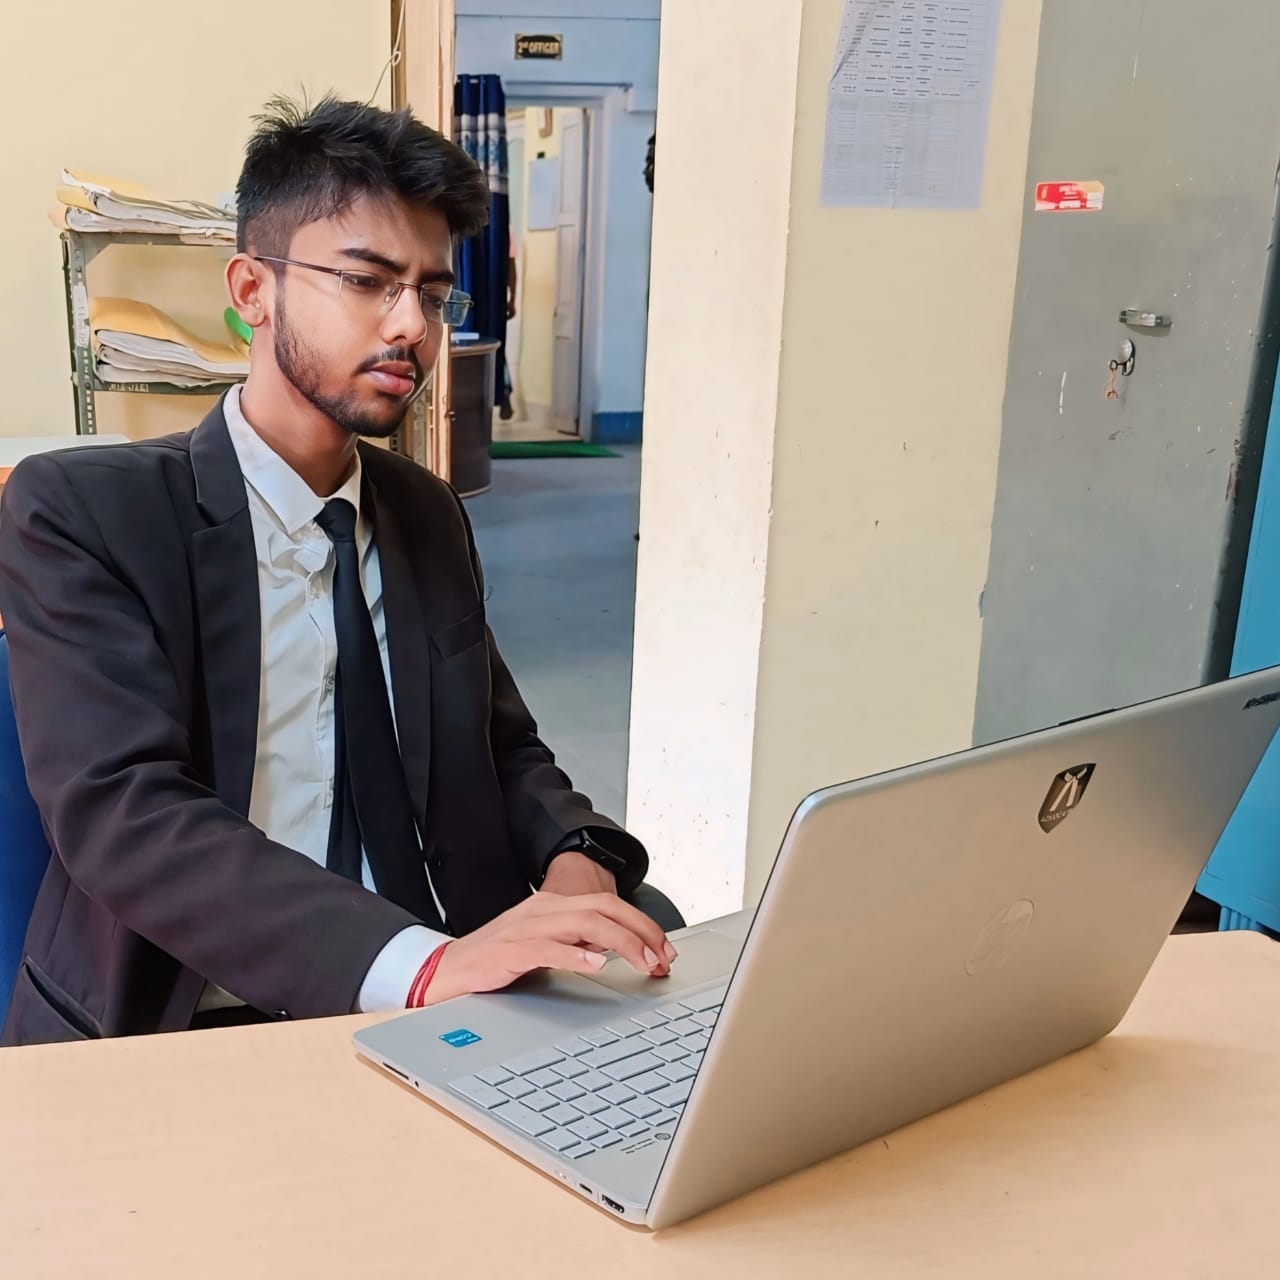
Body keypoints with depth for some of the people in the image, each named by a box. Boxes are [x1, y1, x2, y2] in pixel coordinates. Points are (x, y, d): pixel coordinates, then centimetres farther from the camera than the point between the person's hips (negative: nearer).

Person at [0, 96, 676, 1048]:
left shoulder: (429, 517, 12)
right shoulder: (77, 513, -6)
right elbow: (124, 815, -18)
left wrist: (576, 859, -5)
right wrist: (423, 964, -32)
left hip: (433, 1018, 5)